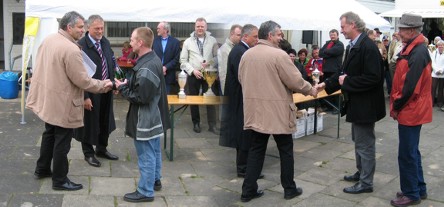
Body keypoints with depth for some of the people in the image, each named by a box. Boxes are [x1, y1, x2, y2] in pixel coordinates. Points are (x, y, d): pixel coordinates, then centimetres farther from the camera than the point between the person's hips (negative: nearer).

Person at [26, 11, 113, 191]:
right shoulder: (71, 49, -26)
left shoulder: (48, 40, 2)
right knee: (62, 142, 3)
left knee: (49, 134, 24)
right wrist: (103, 85, -9)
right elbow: (82, 80, -23)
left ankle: (42, 169, 38)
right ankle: (59, 180, 16)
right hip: (62, 103, -9)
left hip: (47, 98, 9)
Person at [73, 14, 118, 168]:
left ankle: (101, 149, 39)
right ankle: (88, 153, 28)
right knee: (89, 122, 10)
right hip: (90, 92, -7)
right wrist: (85, 97, -20)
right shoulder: (81, 45, -19)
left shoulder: (105, 42, 3)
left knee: (105, 122, 20)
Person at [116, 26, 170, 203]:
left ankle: (145, 191, 15)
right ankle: (155, 181, 38)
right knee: (154, 152, 22)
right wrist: (128, 84, 2)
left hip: (145, 120, -10)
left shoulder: (145, 68, -27)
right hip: (154, 117, 10)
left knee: (146, 156, 3)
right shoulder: (154, 59, 5)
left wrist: (122, 88, -13)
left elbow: (141, 97, -26)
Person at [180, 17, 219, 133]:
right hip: (193, 75, 1)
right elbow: (183, 60, 1)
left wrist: (210, 63, -15)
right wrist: (193, 70, -11)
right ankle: (196, 123, 22)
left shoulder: (212, 40, 2)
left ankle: (212, 125, 6)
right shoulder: (188, 42, 2)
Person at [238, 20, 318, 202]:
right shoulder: (279, 54, -15)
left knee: (256, 150, 12)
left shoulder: (246, 55, 4)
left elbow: (242, 80, 14)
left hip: (255, 110, 6)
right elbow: (295, 80, -13)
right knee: (285, 150, 10)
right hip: (277, 111, -5)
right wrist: (310, 89, 5)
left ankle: (248, 190, 13)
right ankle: (289, 189, 20)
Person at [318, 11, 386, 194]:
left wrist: (347, 82, -20)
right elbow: (345, 72, 14)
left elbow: (373, 78, -27)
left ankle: (366, 183, 14)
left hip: (365, 105, -10)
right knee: (358, 141, 22)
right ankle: (361, 172, 38)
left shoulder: (368, 47, -22)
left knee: (365, 144, 2)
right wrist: (326, 84, 6)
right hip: (356, 103, 10)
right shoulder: (352, 47, 8)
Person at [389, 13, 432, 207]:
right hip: (410, 110, 10)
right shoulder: (412, 49, 10)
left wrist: (396, 107, -13)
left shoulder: (418, 53, -21)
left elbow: (410, 86, -24)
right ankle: (419, 189, 30)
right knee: (412, 151, 18)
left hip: (410, 111, -10)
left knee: (407, 154, 0)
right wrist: (396, 105, 11)